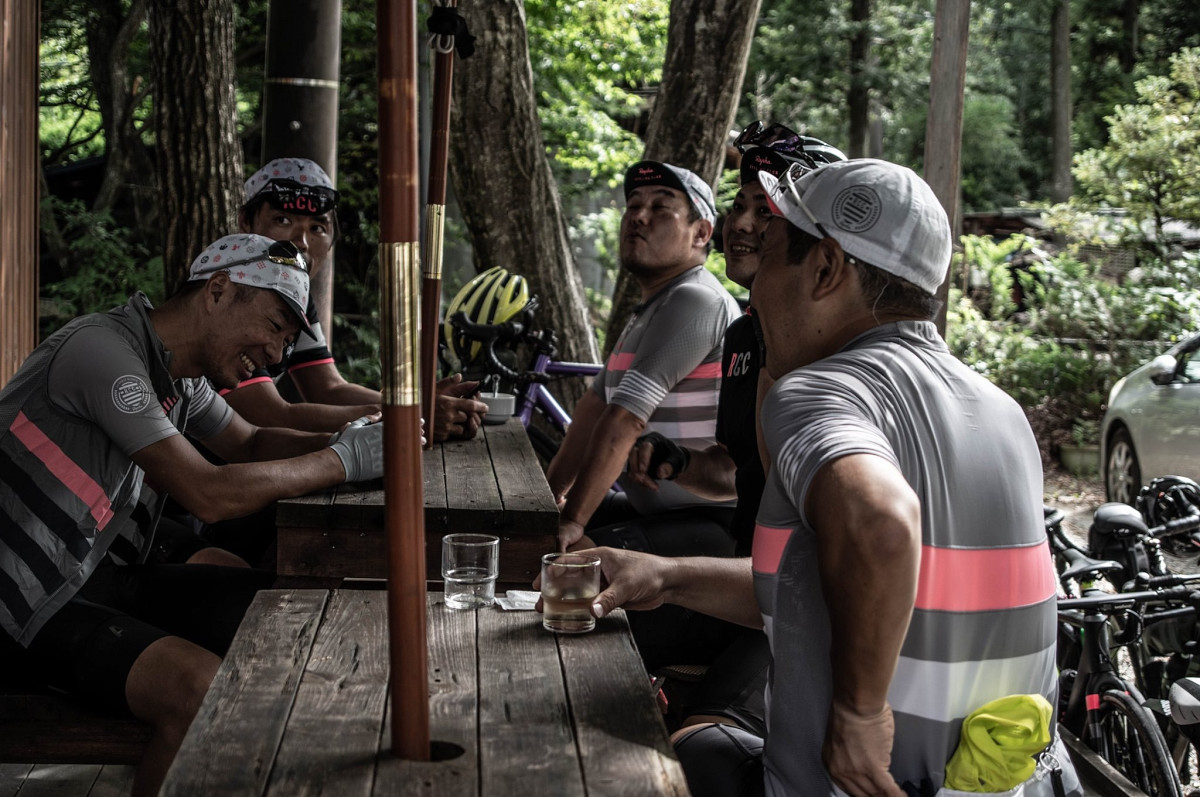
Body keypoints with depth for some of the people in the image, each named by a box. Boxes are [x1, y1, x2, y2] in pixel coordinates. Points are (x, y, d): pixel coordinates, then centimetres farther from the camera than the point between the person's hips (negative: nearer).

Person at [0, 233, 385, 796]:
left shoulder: (178, 369, 7)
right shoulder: (104, 350, -21)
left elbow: (249, 442, 23)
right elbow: (209, 495, -26)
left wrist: (347, 439, 3)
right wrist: (342, 461, -16)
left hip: (103, 576, 10)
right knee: (201, 690, -31)